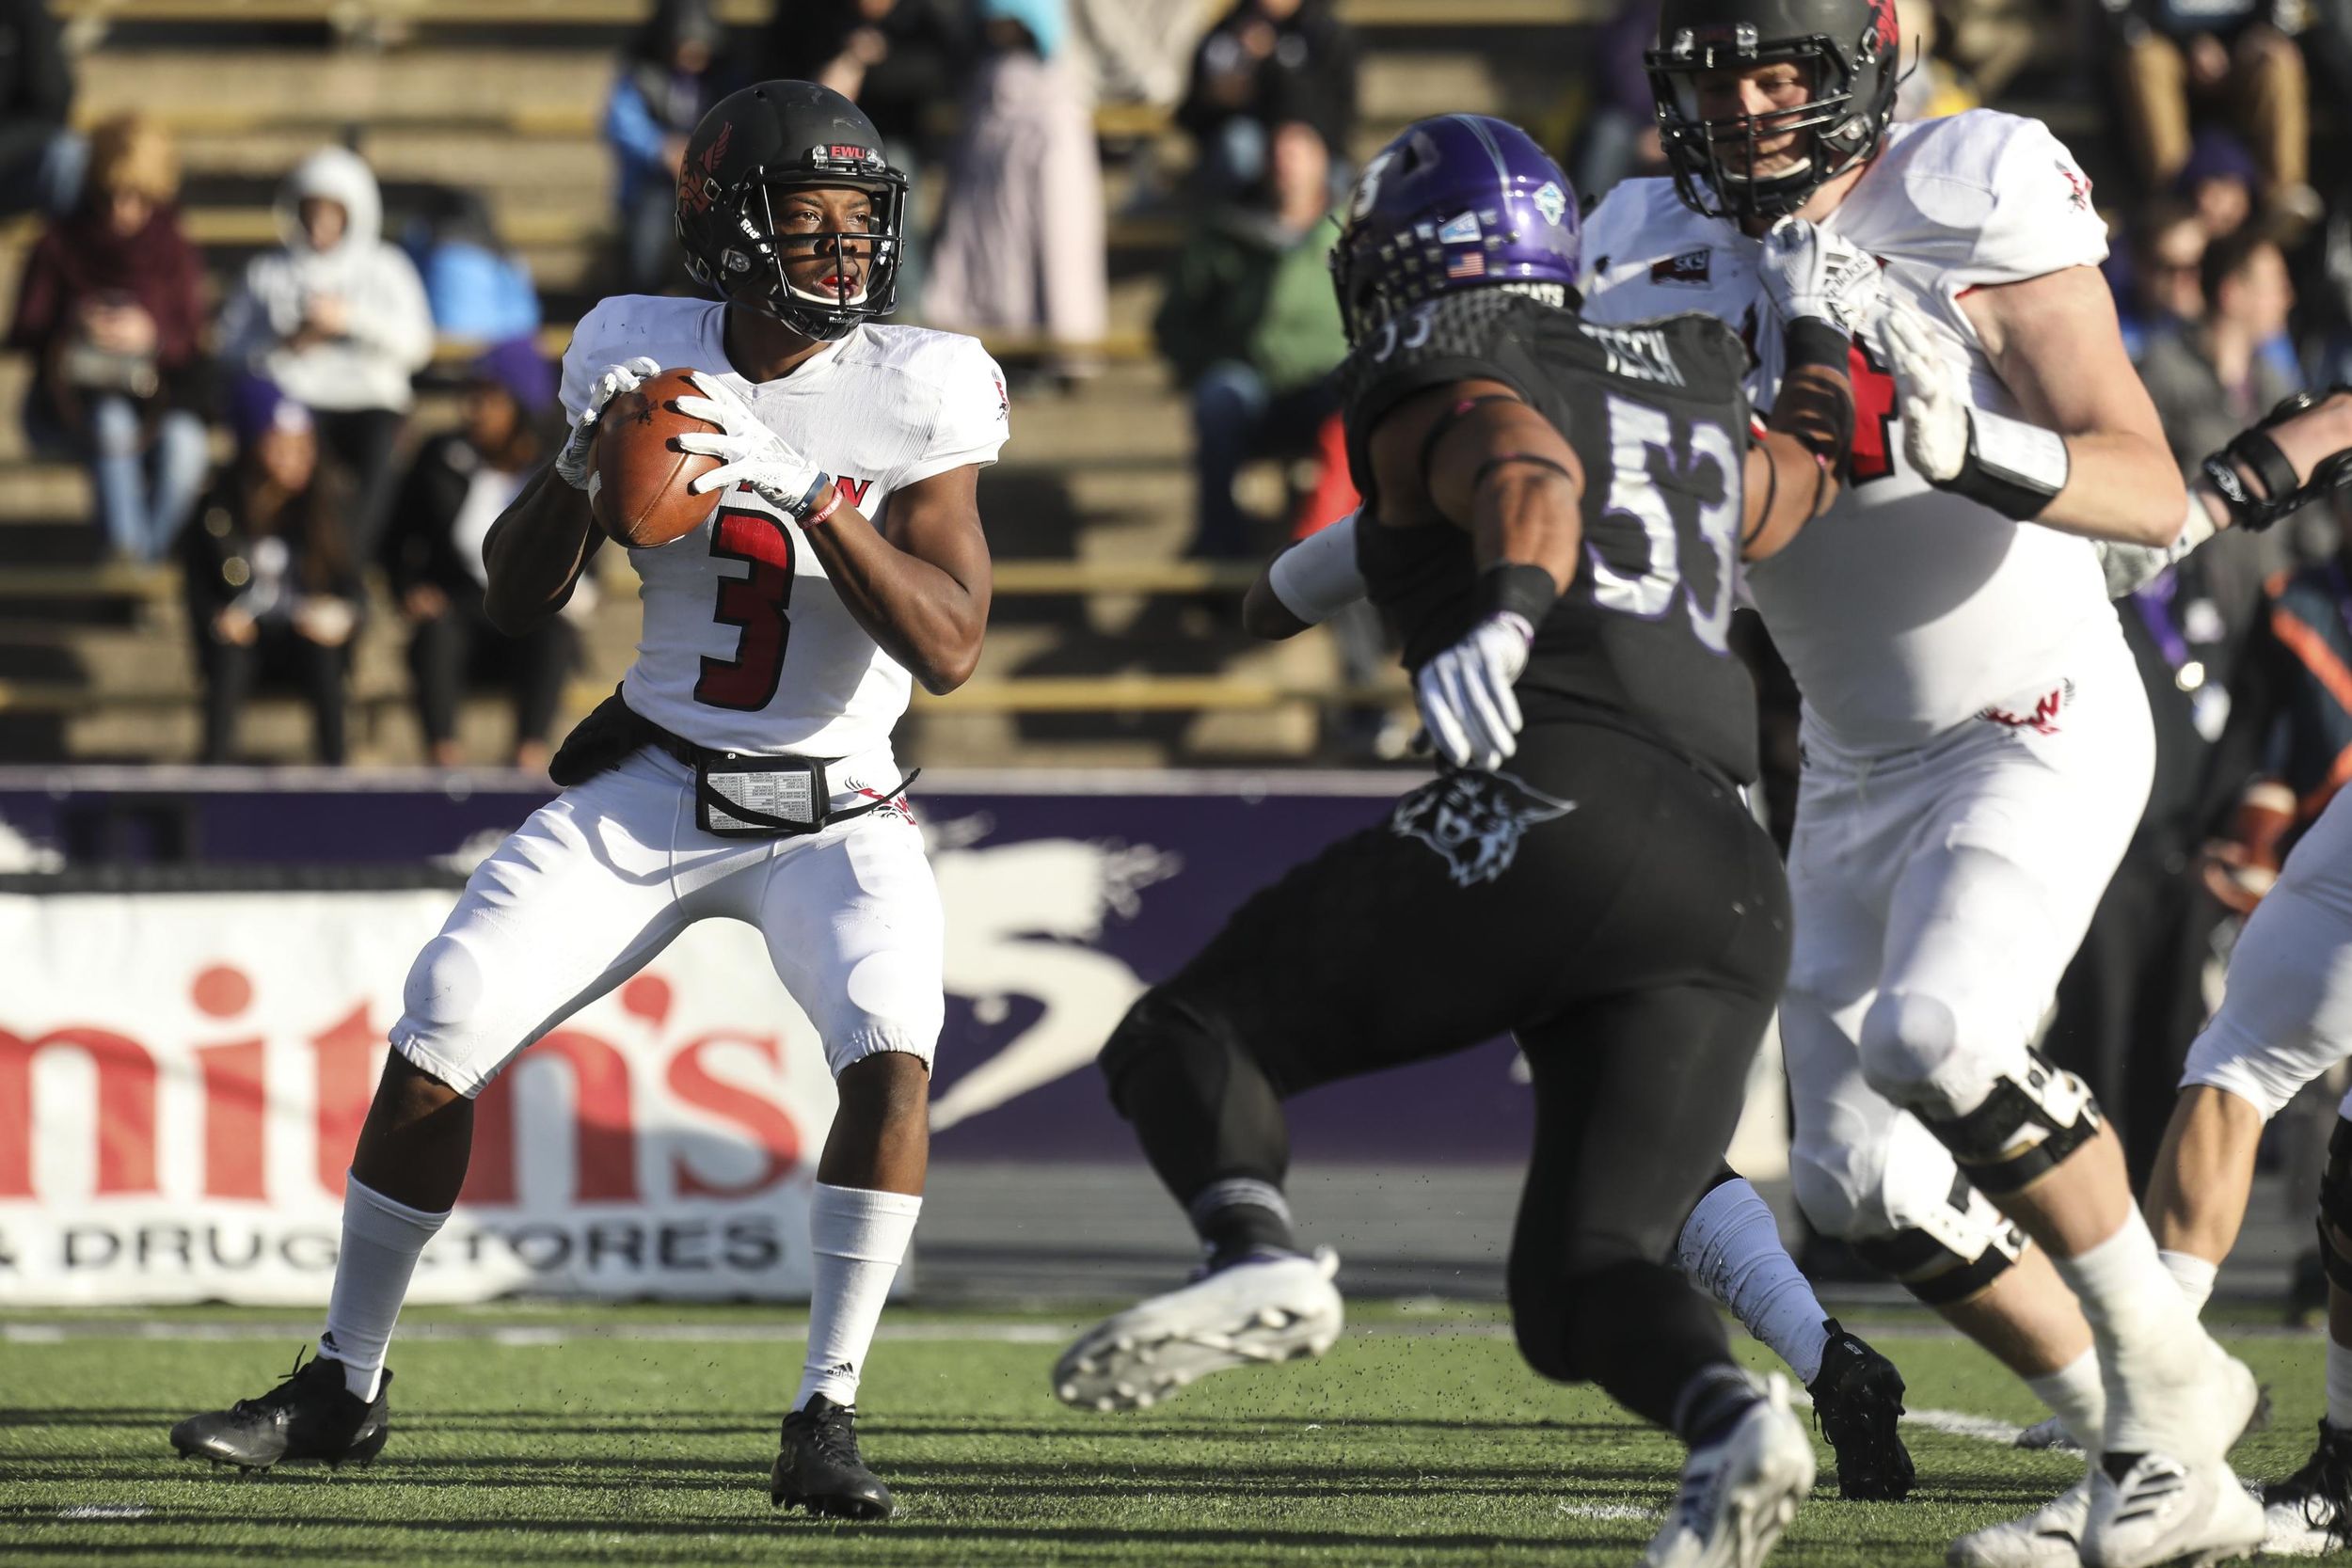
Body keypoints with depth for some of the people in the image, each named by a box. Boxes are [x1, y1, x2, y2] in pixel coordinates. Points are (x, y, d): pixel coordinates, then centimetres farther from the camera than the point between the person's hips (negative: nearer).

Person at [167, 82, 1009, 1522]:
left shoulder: (914, 397, -10)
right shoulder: (644, 355, -2)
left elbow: (949, 650, -18)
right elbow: (517, 602, 2)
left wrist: (814, 496, -28)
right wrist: (583, 471, -18)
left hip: (833, 813, -2)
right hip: (648, 791, 2)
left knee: (892, 1059, -28)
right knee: (434, 1051, -6)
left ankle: (826, 1419, -19)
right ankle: (344, 1388, 13)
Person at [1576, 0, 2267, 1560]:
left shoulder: (1976, 214, -18)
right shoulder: (1665, 258, -2)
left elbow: (2154, 498, -22)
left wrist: (1973, 447, -40)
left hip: (2041, 730, -7)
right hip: (1857, 772, 7)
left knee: (1937, 1038, -29)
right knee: (1863, 1175, 2)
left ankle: (2165, 1370, -9)